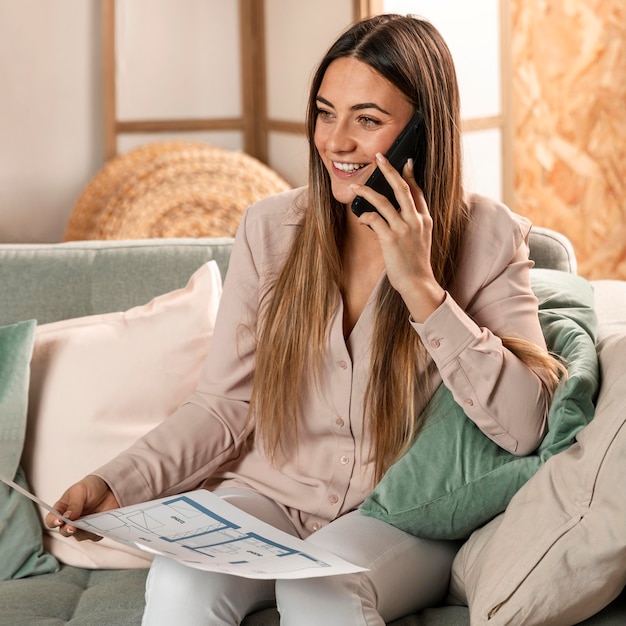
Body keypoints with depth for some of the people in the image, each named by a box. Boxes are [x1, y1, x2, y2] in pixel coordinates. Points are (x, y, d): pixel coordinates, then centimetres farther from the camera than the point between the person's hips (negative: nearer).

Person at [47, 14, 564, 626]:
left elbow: (523, 426, -16)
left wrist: (420, 287, -21)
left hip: (406, 520, -2)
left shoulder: (486, 239, -5)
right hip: (271, 497, 2)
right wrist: (114, 484, -12)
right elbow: (223, 406, 3)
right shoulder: (270, 228, 1)